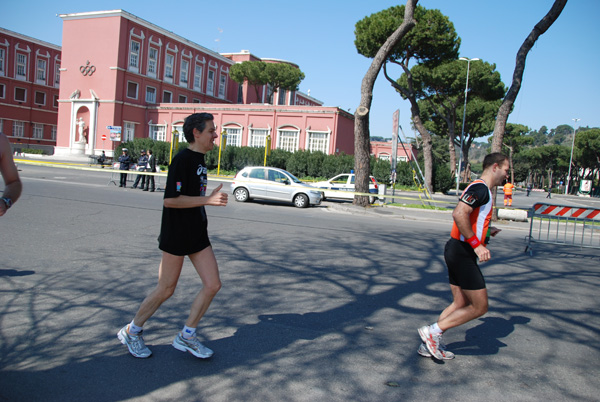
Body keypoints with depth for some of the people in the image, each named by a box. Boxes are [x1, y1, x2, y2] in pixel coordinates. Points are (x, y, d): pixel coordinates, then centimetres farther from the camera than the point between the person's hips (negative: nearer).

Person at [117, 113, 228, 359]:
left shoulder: (199, 160, 12)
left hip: (197, 234, 8)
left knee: (213, 285, 2)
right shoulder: (182, 160, -17)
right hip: (176, 235, -8)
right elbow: (170, 200, -24)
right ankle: (131, 332, 27)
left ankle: (186, 337, 17)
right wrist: (208, 199, -25)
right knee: (165, 290, 4)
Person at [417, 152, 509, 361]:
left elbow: (469, 219, 27)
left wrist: (485, 230, 21)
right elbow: (459, 214, -28)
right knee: (480, 307, -2)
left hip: (458, 251, 10)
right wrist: (477, 244, -25)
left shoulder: (479, 189, 18)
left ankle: (430, 344, 19)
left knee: (460, 304, 15)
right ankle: (433, 331, 1)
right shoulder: (480, 188, -14)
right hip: (463, 253, -10)